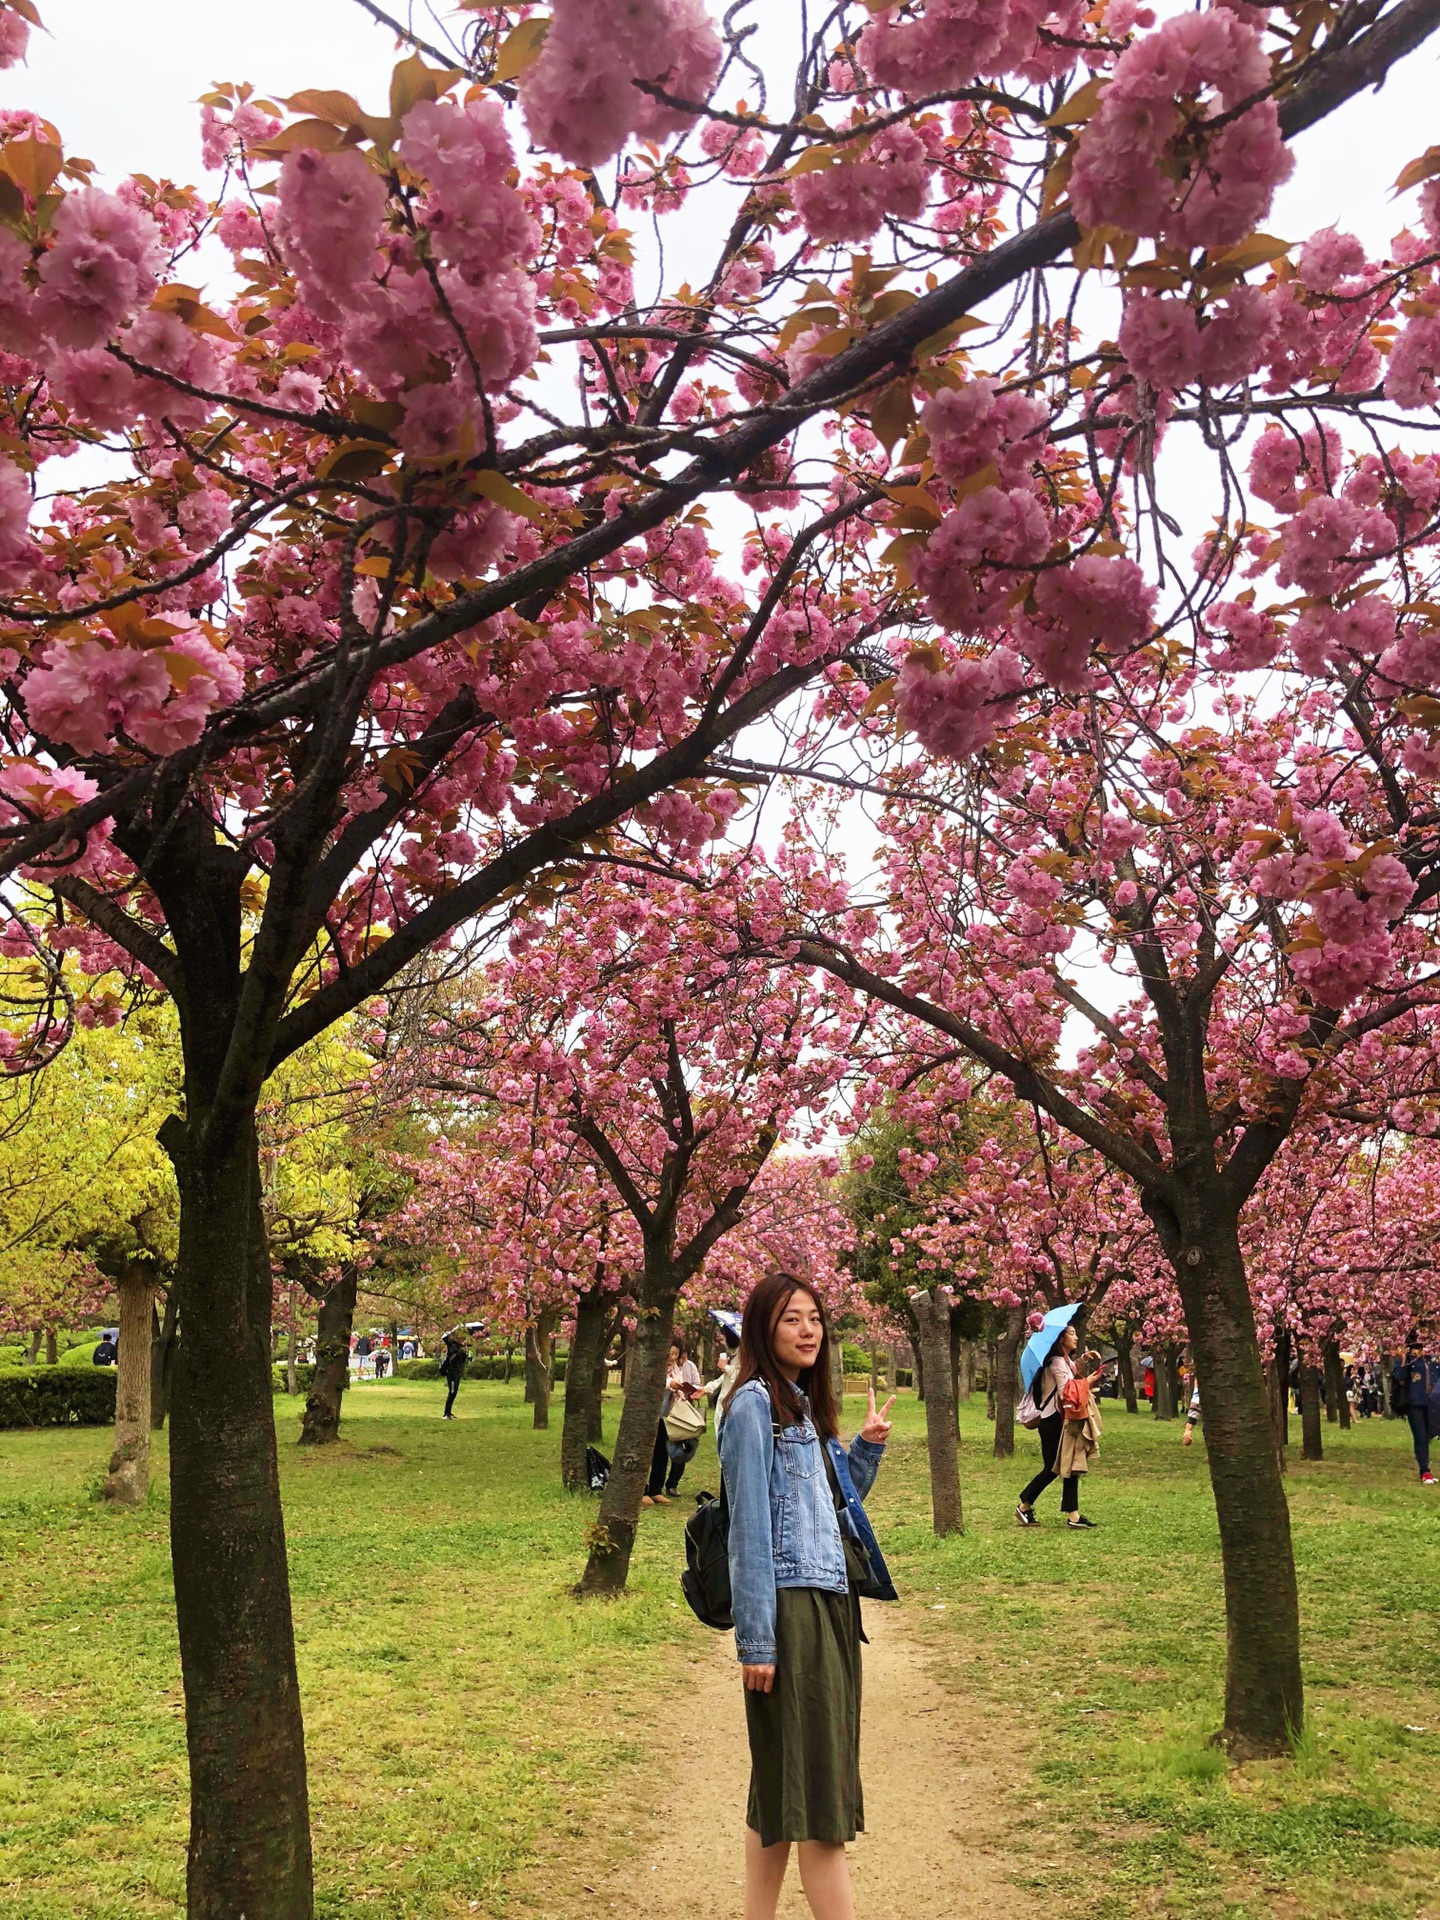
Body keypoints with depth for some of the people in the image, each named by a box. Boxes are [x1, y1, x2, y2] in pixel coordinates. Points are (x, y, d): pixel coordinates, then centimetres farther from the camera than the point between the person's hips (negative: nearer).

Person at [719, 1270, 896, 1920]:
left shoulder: (805, 1404, 14)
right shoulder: (755, 1402, -11)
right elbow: (750, 1526, -15)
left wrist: (867, 1448, 6)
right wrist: (756, 1639, -17)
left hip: (830, 1603, 9)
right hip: (789, 1607, -9)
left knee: (782, 1783, 14)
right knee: (815, 1780, -5)